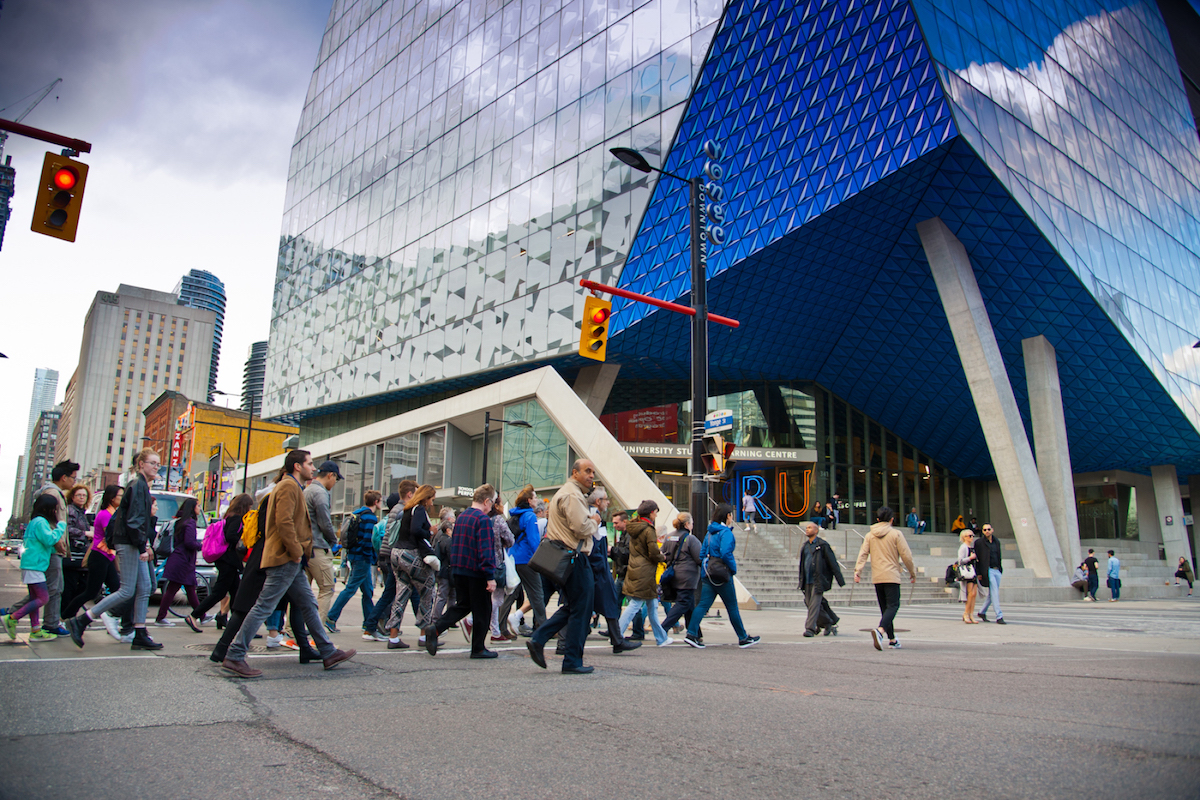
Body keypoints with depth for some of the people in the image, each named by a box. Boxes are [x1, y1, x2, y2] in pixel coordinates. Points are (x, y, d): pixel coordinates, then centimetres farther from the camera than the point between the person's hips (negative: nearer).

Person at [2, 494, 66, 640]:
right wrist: (61, 527, -9)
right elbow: (49, 539, -21)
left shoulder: (34, 522, 18)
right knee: (43, 598, -10)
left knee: (35, 598, 11)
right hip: (34, 566, -11)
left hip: (31, 566, 11)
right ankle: (11, 619, -8)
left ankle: (35, 631, 14)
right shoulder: (40, 522, -13)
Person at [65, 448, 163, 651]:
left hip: (135, 546, 10)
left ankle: (140, 636, 11)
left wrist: (145, 545, 17)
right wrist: (142, 547, -20)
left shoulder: (143, 486, 17)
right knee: (127, 591, -8)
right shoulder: (137, 485, -13)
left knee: (144, 589, 7)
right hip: (128, 544, -10)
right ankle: (79, 622, 0)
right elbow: (134, 520, -20)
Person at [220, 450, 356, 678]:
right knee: (264, 607, -7)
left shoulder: (292, 486, 22)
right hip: (285, 559, -11)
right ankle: (234, 657, -2)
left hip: (290, 561, 11)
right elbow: (284, 522, -23)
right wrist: (296, 552, -18)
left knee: (309, 604, 11)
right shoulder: (288, 486, -11)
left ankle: (328, 653, 15)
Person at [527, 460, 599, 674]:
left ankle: (537, 640, 10)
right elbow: (582, 528, -24)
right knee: (580, 610, -2)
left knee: (570, 607, 17)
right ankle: (572, 662, 4)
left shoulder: (565, 493, 21)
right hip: (574, 558, -11)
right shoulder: (572, 495, -15)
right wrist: (595, 522, -4)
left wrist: (590, 522, 12)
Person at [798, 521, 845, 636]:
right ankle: (829, 623, 25)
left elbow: (833, 563, -6)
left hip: (818, 581, -7)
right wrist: (801, 581, 19)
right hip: (807, 581, 7)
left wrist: (840, 581, -8)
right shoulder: (805, 546, 15)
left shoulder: (823, 545, -4)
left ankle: (810, 628, -10)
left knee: (814, 604, -11)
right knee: (809, 603, 8)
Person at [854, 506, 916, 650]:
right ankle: (880, 630, -33)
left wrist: (858, 571, -4)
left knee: (885, 608, 13)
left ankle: (891, 639, 16)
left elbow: (863, 553, 0)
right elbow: (906, 555, -3)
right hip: (892, 576, -5)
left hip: (876, 577, 5)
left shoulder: (870, 535, 9)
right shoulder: (896, 534, -2)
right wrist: (912, 573, 8)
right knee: (893, 606, -9)